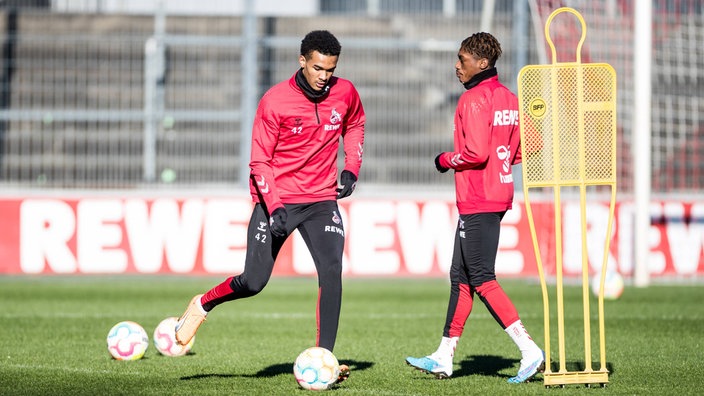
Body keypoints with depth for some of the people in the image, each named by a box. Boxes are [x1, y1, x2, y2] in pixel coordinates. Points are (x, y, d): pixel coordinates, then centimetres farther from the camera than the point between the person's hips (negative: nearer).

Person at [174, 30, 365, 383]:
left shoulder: (345, 93, -2)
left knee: (331, 272, -17)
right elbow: (260, 161, -9)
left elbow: (355, 126, 21)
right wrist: (273, 207, -20)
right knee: (253, 282, -6)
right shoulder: (275, 101, -13)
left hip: (321, 200, 3)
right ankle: (203, 305, 26)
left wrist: (351, 169, 7)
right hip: (276, 199, -2)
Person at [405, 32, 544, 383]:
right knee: (460, 276, 14)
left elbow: (476, 152, -23)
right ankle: (443, 358, 19)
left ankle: (529, 351, -15)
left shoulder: (474, 99, -15)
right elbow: (519, 152, 15)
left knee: (481, 279, -9)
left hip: (476, 202, -10)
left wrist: (447, 161, -7)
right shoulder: (508, 98, 13)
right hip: (499, 195, 10)